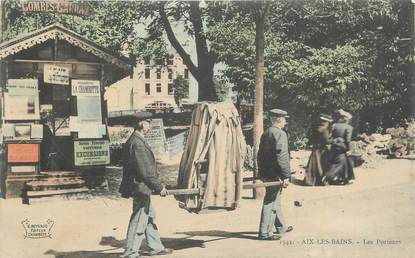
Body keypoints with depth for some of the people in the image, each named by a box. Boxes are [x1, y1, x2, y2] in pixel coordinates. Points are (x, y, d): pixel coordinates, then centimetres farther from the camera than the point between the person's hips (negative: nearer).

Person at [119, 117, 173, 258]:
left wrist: (158, 184, 19)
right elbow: (145, 170, -23)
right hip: (140, 187, -11)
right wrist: (159, 187, -17)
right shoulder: (137, 143, -21)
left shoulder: (136, 141, 12)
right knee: (139, 220, -2)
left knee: (150, 216, 18)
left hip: (141, 188, 11)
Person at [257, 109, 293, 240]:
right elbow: (282, 157, -21)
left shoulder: (265, 133, 14)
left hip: (266, 173, 9)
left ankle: (281, 227, 32)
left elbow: (260, 154, 18)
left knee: (275, 201, 19)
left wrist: (261, 172, 23)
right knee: (270, 202, -5)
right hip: (275, 174, -9)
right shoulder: (280, 134, -14)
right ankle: (265, 233, -1)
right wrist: (286, 176, -18)